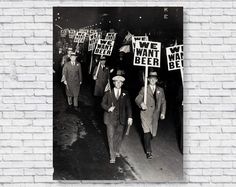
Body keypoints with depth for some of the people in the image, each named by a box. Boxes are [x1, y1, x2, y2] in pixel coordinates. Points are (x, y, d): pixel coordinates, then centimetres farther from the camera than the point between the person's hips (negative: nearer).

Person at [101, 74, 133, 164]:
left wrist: (130, 117, -3)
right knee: (111, 137, -4)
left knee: (119, 136, 14)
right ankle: (112, 156, 4)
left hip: (121, 119, 2)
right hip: (111, 119, -2)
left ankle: (116, 151, 37)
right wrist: (108, 108, -16)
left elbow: (128, 106, 5)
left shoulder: (125, 94, 3)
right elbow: (103, 104, 4)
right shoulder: (108, 93, 0)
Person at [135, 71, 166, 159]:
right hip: (146, 113, -3)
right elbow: (137, 99, 0)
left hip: (155, 115, 4)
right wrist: (141, 103, -22)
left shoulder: (160, 90, 12)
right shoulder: (144, 89, 4)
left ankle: (147, 144, 37)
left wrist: (163, 113, 4)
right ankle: (148, 152, -6)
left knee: (152, 133, 8)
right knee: (147, 132, -12)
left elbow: (163, 102, 15)